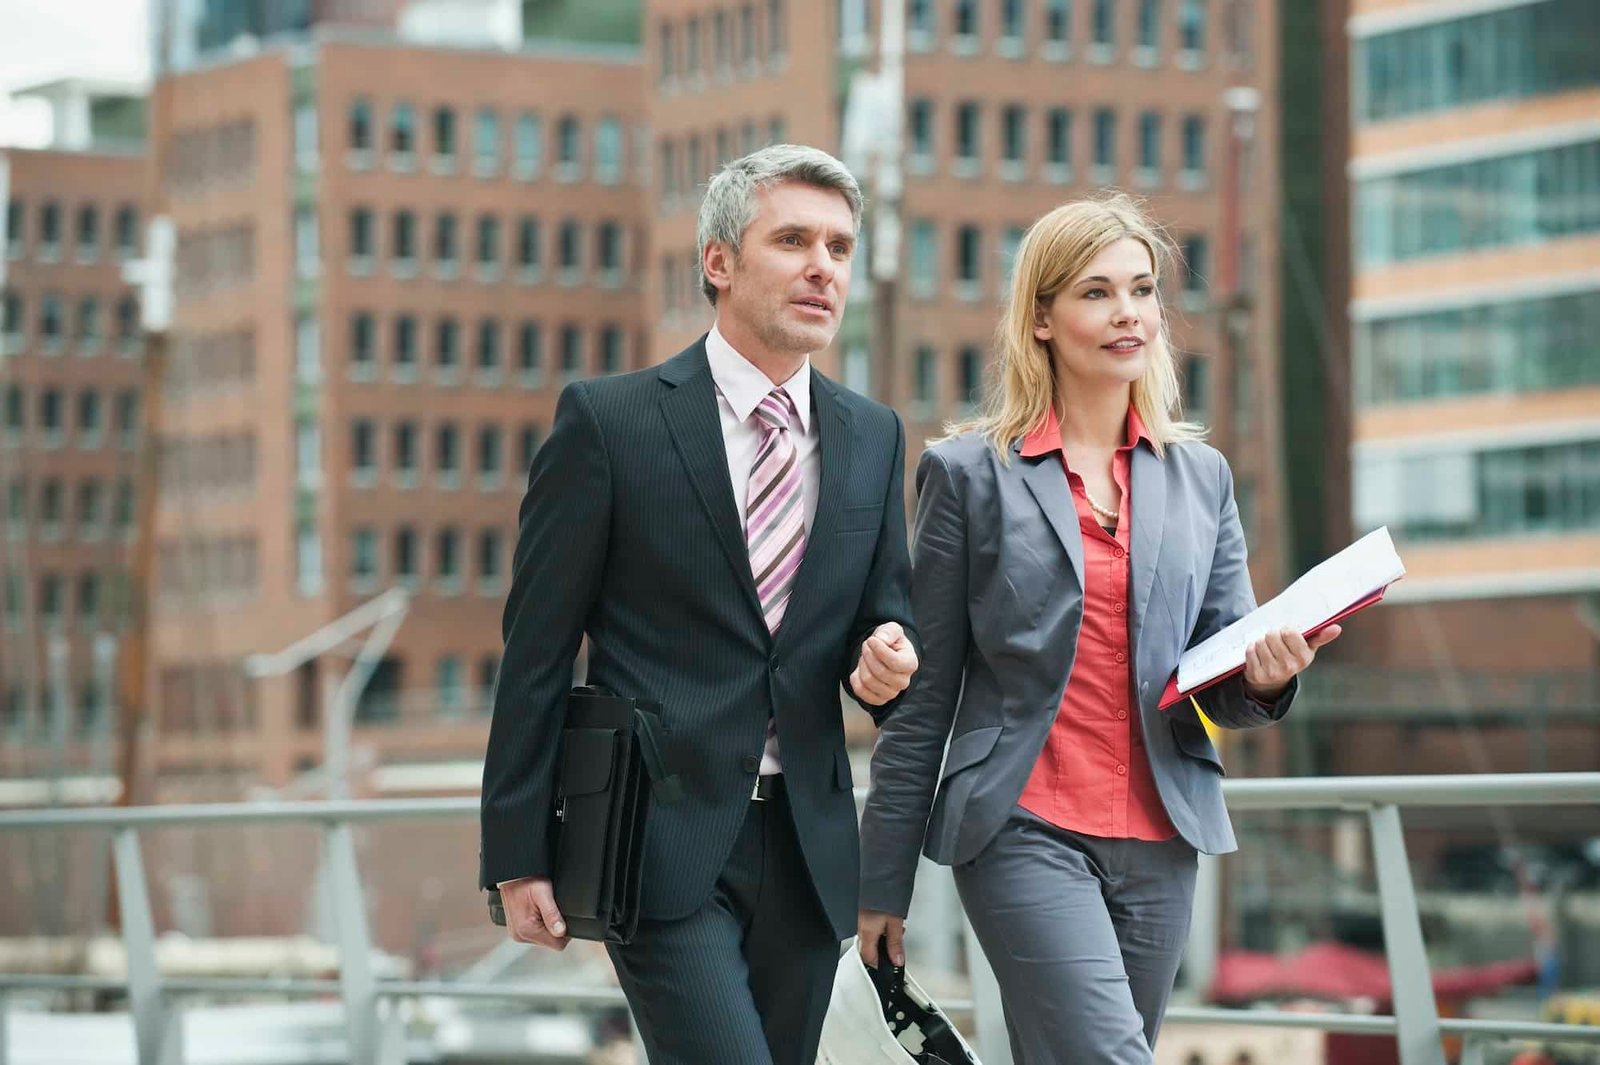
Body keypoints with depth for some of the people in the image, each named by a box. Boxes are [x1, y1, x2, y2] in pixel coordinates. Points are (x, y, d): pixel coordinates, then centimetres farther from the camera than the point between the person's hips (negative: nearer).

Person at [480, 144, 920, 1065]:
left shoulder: (874, 437, 11)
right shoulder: (609, 422, -4)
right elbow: (538, 649, -3)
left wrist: (888, 660, -7)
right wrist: (518, 856, -6)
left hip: (807, 850, 5)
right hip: (663, 842, -5)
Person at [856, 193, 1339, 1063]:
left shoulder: (1199, 476, 12)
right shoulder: (970, 472, 1)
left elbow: (1224, 687, 14)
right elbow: (923, 693, 2)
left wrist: (1265, 674, -11)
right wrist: (883, 883, 1)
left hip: (1159, 841, 4)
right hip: (1025, 833, -4)